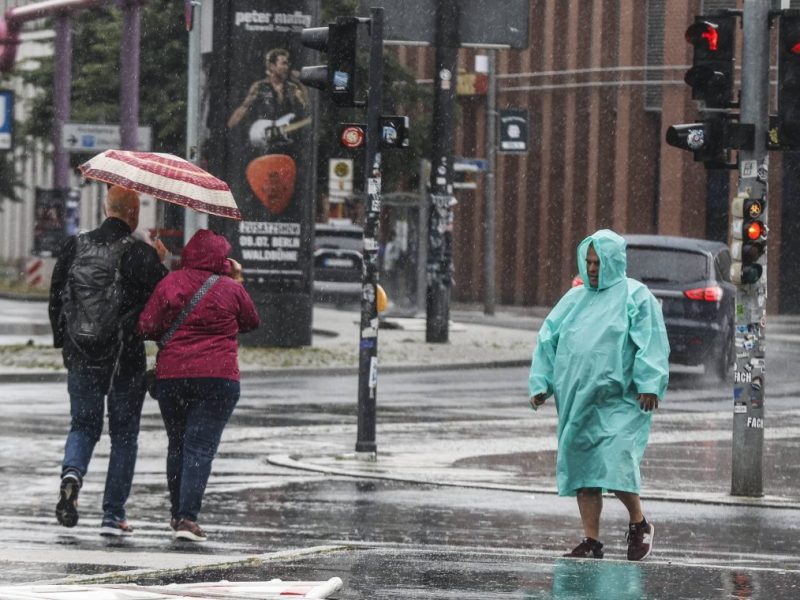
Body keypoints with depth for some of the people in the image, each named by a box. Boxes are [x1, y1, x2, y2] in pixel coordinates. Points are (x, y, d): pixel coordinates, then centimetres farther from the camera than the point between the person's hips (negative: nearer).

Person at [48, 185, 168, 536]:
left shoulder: (74, 247, 1)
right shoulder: (141, 254, -12)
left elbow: (55, 299, 7)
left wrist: (63, 342, 19)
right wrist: (160, 264, 5)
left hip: (81, 358, 3)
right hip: (126, 359, -3)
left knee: (83, 425, 18)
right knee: (124, 435, 9)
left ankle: (72, 473, -13)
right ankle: (113, 516, 8)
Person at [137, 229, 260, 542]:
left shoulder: (170, 283, -1)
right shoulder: (231, 290, -3)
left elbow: (146, 326, -2)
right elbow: (251, 322, 15)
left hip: (171, 375, 2)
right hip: (218, 377, -2)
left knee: (177, 445, 18)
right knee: (200, 448, -4)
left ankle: (177, 513, 25)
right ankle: (187, 517, -16)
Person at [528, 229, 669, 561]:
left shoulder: (635, 297, 1)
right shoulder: (574, 299, 17)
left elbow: (651, 343, -8)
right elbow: (548, 339, 17)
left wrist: (649, 384, -19)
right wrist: (539, 382, 8)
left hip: (618, 400, -6)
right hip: (577, 400, 6)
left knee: (615, 462, -17)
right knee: (581, 467, 3)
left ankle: (639, 524, 5)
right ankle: (591, 541, 8)